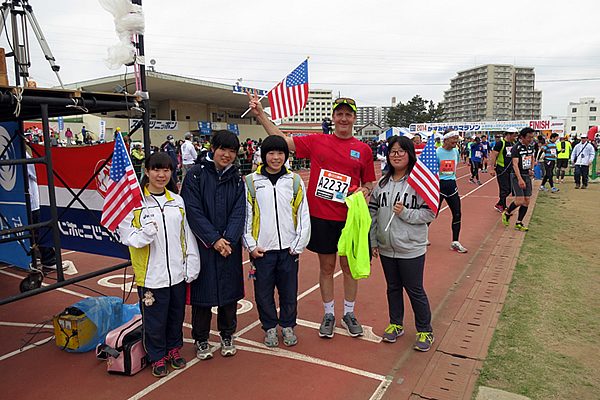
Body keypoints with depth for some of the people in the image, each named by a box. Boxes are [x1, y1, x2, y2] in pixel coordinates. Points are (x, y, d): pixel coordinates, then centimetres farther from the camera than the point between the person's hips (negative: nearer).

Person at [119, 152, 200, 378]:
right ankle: (157, 356, 30)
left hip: (178, 272, 4)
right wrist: (145, 233, -27)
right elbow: (126, 236, -7)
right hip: (151, 274, -4)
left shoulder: (177, 201, 6)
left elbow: (188, 235, 9)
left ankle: (174, 348, 39)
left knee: (177, 314, 17)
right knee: (154, 319, 8)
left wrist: (192, 266, 6)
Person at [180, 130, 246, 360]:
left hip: (230, 246, 3)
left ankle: (227, 336, 30)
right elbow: (193, 211, -10)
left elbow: (239, 213, 0)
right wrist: (213, 240, -16)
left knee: (229, 289, 10)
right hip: (202, 245, -3)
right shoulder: (195, 175, -4)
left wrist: (228, 240, -14)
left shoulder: (236, 179, 6)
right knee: (202, 290, 6)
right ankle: (201, 339, 25)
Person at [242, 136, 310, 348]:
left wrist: (298, 245, -1)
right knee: (264, 292, 9)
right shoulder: (251, 181, 0)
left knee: (289, 291, 10)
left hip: (288, 249, 1)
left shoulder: (295, 180, 4)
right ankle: (270, 327, 32)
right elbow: (244, 216, 2)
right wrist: (250, 246, -4)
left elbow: (303, 215, 5)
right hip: (262, 249, -1)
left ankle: (287, 326, 33)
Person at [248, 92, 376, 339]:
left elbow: (369, 184, 12)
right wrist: (260, 114, -4)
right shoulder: (317, 142, 2)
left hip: (348, 217, 1)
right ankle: (329, 314, 29)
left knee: (349, 265, 11)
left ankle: (349, 314, 31)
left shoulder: (364, 150, 4)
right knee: (327, 266, 11)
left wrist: (365, 191, -10)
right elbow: (282, 141, 2)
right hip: (321, 216, 0)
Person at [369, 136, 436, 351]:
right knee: (393, 288, 18)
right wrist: (373, 241, 7)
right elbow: (373, 212, 9)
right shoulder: (382, 183, 5)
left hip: (411, 249, -4)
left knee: (415, 291, 7)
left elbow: (430, 213, -10)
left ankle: (425, 331, 26)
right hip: (386, 248, 5)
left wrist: (405, 213, -22)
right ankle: (395, 325, 36)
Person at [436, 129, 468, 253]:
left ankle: (455, 242, 15)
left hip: (452, 185, 6)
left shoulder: (456, 151, 7)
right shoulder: (437, 152, -12)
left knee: (457, 214, 4)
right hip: (439, 185, -6)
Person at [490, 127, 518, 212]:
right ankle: (504, 208, 5)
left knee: (509, 188, 10)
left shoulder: (513, 144, 10)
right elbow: (493, 156, -13)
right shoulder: (500, 143, -11)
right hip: (502, 169, -7)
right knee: (504, 189, -4)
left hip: (510, 169, 7)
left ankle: (499, 204, 24)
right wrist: (492, 169, -17)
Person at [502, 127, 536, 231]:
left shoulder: (530, 147, 10)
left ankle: (519, 223, 9)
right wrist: (520, 179, -29)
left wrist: (531, 169, 14)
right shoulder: (516, 148, -13)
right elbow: (515, 165, -21)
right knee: (520, 201, -13)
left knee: (526, 201, 2)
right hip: (517, 176, -7)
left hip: (527, 176, 7)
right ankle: (506, 213, 13)